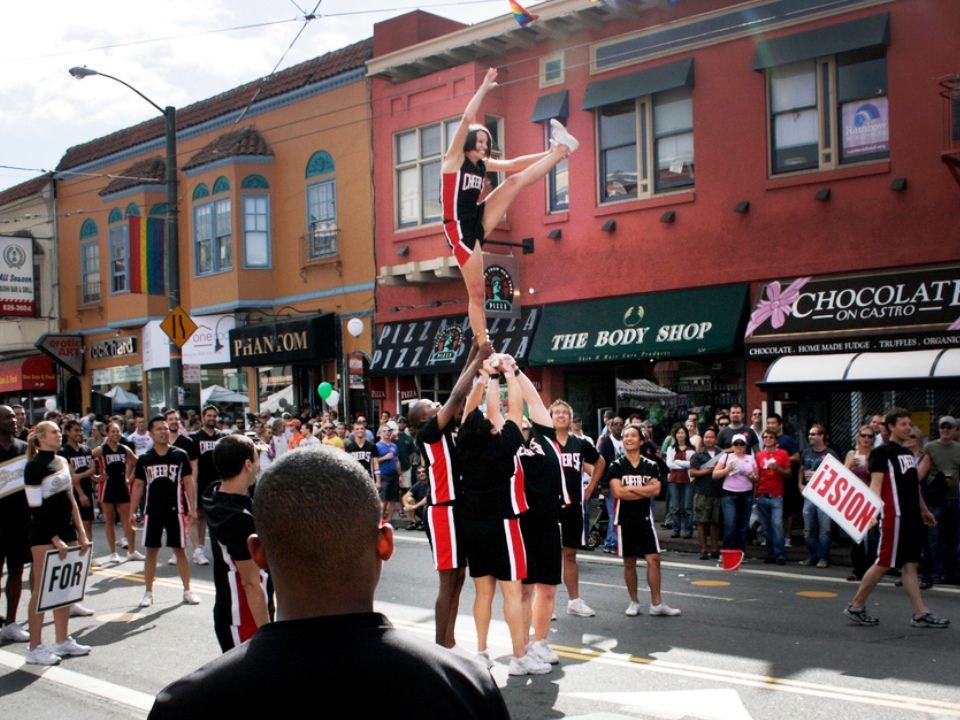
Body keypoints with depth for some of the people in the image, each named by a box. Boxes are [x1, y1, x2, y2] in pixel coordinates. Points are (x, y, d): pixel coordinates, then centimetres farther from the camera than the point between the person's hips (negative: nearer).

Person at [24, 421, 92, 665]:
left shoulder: (62, 462, 12)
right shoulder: (34, 466, -10)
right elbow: (36, 507, -14)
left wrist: (81, 533, 11)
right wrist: (56, 540, -15)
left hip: (66, 529, 7)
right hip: (44, 534, -7)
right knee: (42, 588, -4)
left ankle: (63, 641, 18)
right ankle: (35, 648, 1)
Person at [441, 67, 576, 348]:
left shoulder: (483, 165, 12)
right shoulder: (454, 159, -7)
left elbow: (513, 164, 23)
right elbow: (467, 119, -18)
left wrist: (548, 154, 19)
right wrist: (484, 88, -13)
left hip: (479, 222, 7)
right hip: (460, 229, -7)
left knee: (516, 181, 2)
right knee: (476, 293, -7)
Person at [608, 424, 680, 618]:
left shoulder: (651, 466, 6)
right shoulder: (617, 466, -1)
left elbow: (656, 490, -10)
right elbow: (617, 492, -15)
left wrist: (630, 488, -13)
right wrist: (645, 490, -10)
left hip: (645, 518, 1)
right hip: (624, 519, -1)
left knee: (654, 559, -5)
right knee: (629, 562, 6)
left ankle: (656, 604, 1)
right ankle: (634, 602, 18)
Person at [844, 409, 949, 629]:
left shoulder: (908, 453, 18)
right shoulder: (883, 452, -7)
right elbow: (875, 484, -16)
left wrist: (924, 510, 34)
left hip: (912, 516, 8)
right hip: (894, 516, -8)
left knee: (911, 565, 7)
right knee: (884, 564, -5)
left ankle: (921, 614, 7)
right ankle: (856, 607, 6)